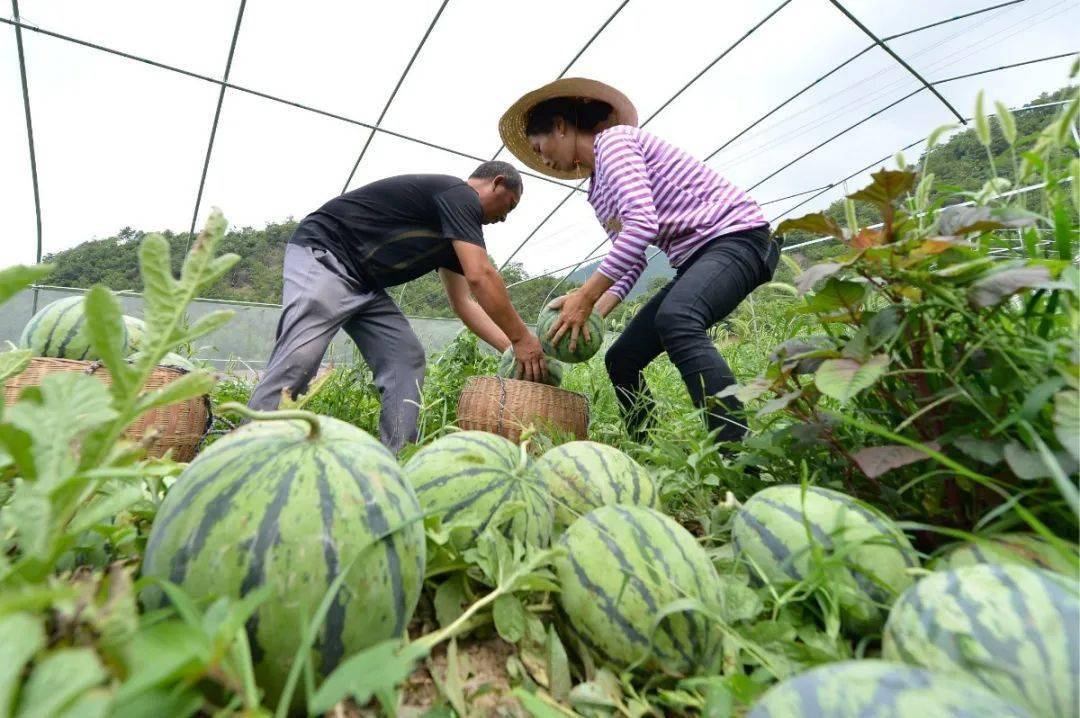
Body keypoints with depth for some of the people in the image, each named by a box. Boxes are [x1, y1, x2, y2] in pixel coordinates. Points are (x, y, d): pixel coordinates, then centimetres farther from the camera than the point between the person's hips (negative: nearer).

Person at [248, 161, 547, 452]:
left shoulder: (452, 237, 16)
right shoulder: (460, 194, -13)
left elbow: (463, 302, 13)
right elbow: (480, 276, -25)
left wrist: (512, 348, 7)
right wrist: (522, 338, -18)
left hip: (364, 284, 10)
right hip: (322, 255, -9)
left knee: (407, 360, -2)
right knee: (297, 362, -22)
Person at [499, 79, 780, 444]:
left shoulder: (613, 138, -9)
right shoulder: (598, 188, 18)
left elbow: (641, 224, -25)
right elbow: (631, 261, 12)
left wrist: (585, 296, -24)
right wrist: (592, 313, -1)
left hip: (735, 235, -9)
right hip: (695, 257, 9)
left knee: (674, 320, -39)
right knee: (620, 359, 3)